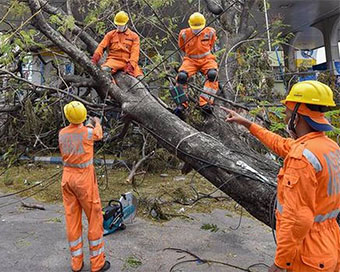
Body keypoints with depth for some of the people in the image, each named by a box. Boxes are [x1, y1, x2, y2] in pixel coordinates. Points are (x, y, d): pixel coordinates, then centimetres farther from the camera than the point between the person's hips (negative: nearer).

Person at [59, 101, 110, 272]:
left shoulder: (62, 133, 0)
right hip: (84, 178, -5)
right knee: (94, 219, 6)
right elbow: (99, 135, 11)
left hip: (67, 177, 5)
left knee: (72, 219, 11)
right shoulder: (87, 132, -13)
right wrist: (97, 123, 34)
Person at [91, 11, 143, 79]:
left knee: (140, 77, -29)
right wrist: (96, 55, -11)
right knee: (105, 69, -36)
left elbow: (135, 52, 3)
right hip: (114, 60, 0)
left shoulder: (134, 36, 15)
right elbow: (102, 46, 10)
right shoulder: (111, 34, 20)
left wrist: (131, 64, -14)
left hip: (128, 62, 0)